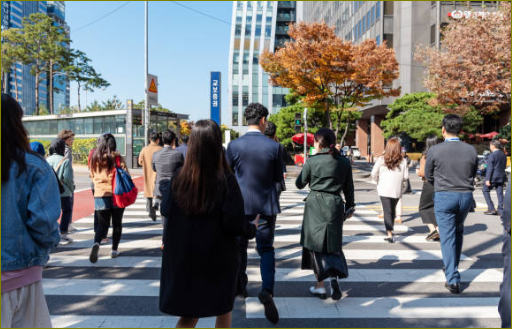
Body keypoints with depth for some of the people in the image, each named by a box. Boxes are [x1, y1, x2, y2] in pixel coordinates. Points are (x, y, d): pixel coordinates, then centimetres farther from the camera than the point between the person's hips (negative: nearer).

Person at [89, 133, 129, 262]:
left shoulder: (94, 158, 0)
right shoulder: (117, 158, -9)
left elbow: (92, 176, 11)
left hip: (100, 195, 2)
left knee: (102, 224, 8)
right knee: (117, 223, 14)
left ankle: (96, 243, -19)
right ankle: (114, 250, 19)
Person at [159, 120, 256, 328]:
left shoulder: (180, 177, -9)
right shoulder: (226, 180, -17)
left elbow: (166, 211, 1)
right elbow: (233, 222, -18)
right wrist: (252, 230, 2)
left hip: (184, 257, 2)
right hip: (219, 257, -2)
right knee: (223, 309, 22)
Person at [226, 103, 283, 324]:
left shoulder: (234, 145, -8)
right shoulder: (274, 146, -10)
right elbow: (278, 177, -1)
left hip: (240, 203, 1)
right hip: (266, 204, -1)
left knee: (240, 246, 20)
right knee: (266, 248, 9)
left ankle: (241, 286, 35)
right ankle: (267, 290, -10)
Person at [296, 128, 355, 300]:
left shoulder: (312, 161, -8)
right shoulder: (344, 162, 1)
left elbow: (299, 184, 1)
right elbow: (349, 188, 8)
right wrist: (350, 206, 20)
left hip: (315, 205, -2)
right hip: (335, 205, 3)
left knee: (315, 244, 8)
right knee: (333, 244, 14)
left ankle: (320, 286, 12)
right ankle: (334, 277, -8)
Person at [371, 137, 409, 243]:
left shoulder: (381, 159, -5)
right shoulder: (402, 161, -1)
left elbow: (374, 174, -5)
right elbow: (406, 176, -1)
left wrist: (379, 182, 14)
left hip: (384, 190, -2)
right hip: (397, 190, 2)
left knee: (387, 211, -2)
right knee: (393, 210, 19)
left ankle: (389, 234, -12)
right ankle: (390, 230, 34)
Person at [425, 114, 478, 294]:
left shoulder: (435, 150, -11)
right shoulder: (471, 150, -2)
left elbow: (428, 176, 1)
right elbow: (473, 175, 8)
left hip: (444, 197, -3)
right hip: (466, 196, 4)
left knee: (447, 237, 2)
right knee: (458, 232, 23)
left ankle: (453, 279, 0)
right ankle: (452, 268, 36)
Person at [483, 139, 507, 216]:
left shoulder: (492, 155, -13)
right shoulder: (503, 155, 10)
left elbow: (490, 168, -16)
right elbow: (504, 166, 16)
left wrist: (487, 179, -16)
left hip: (493, 177, -7)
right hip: (502, 177, 7)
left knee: (485, 190, 5)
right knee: (500, 193, 8)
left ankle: (491, 209, 0)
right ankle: (500, 210, 8)